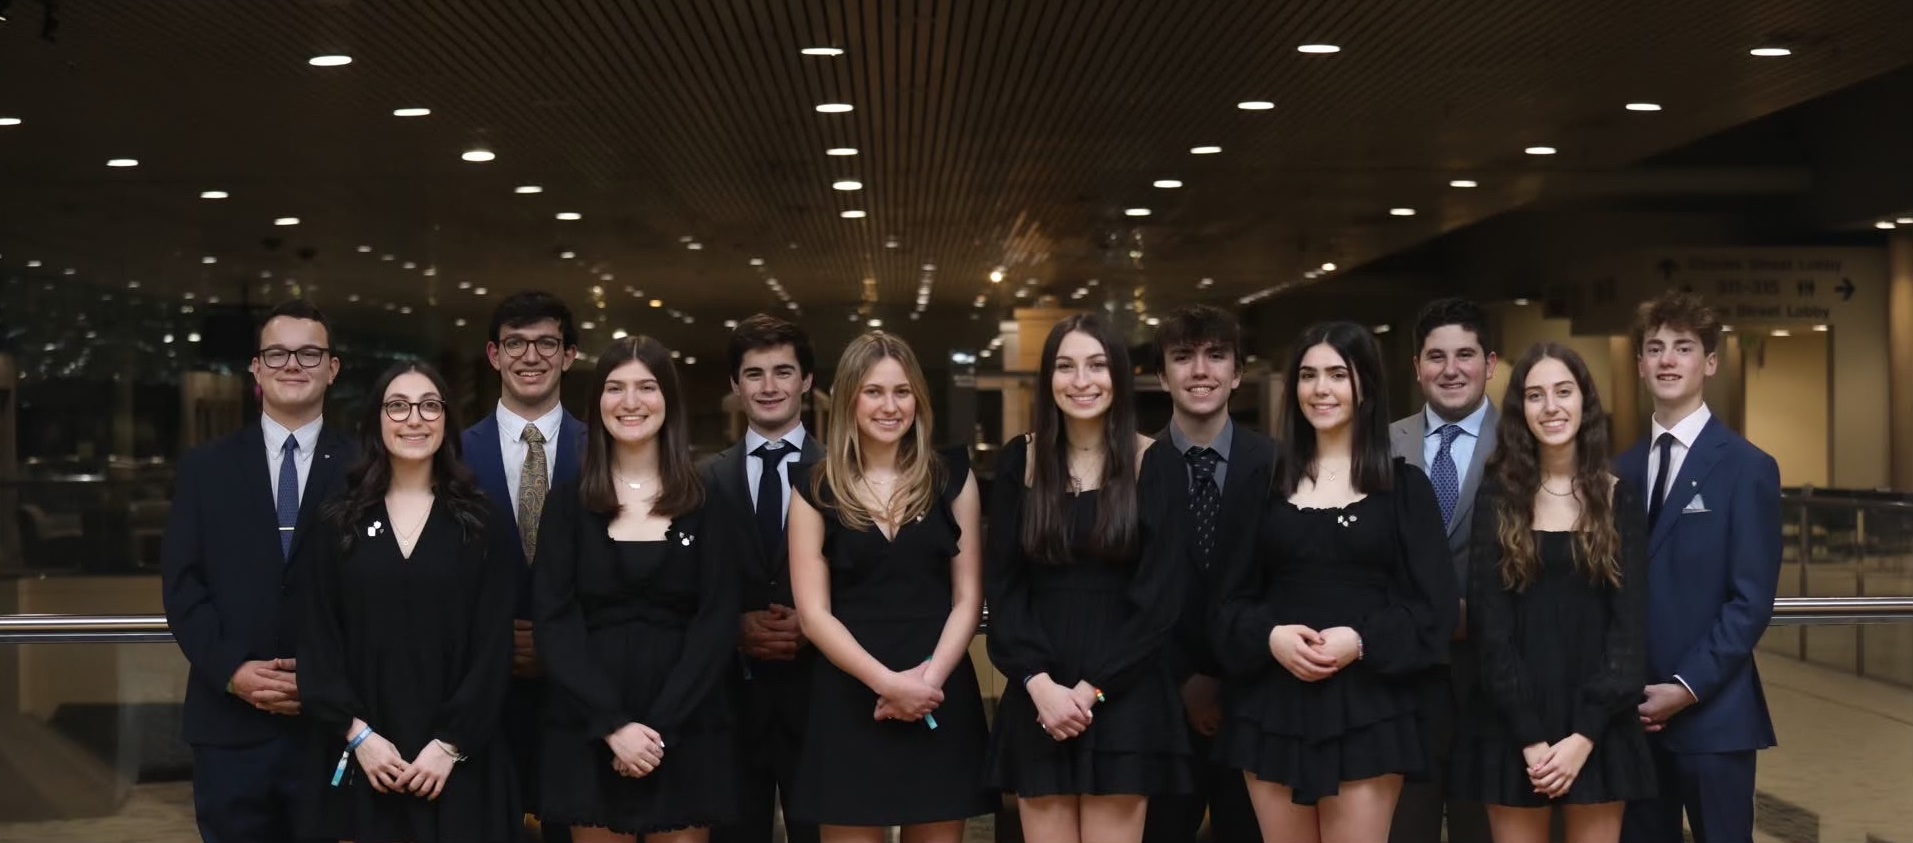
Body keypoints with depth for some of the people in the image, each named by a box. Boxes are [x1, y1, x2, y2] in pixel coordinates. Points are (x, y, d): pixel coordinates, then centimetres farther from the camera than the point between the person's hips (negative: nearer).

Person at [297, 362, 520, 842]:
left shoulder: (480, 522, 3)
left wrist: (452, 744, -10)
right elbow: (317, 640, 3)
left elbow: (494, 644, -2)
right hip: (359, 756, 1)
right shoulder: (339, 522, 6)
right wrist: (357, 732, -9)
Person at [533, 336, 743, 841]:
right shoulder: (568, 503, 5)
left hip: (685, 733, -1)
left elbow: (717, 623, -3)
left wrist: (660, 726, -12)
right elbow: (554, 622, -2)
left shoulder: (707, 501, 3)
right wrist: (612, 723, -13)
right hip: (589, 736, 1)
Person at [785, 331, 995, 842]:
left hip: (940, 701, 1)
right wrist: (887, 681, -14)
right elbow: (813, 613, -2)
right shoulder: (816, 488, 3)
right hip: (848, 703, -1)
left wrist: (928, 679, -11)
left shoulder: (951, 477, 7)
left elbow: (968, 598, 4)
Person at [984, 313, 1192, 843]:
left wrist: (1093, 688, -11)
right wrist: (1039, 683, -11)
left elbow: (1160, 596, -5)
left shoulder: (1157, 465, -1)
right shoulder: (1019, 462, 5)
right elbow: (1002, 585, 1)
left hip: (1124, 697, -2)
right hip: (1038, 699, 2)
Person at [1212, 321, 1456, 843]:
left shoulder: (1404, 486, 3)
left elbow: (1433, 608, -2)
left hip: (1366, 710, -2)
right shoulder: (1268, 482, 9)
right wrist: (1269, 636, -13)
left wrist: (1361, 642, -16)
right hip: (1273, 708, 2)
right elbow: (1231, 598, 7)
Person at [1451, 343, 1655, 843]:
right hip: (1512, 726, -1)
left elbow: (1630, 624, -2)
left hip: (1598, 726, 1)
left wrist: (1585, 735, -12)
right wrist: (1529, 737, -13)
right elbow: (1489, 623, -5)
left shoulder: (1619, 501, 3)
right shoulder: (1497, 498, 0)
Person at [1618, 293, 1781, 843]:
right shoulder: (1624, 469, 11)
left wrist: (1687, 687, -14)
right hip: (1634, 711, 5)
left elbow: (1752, 600, -9)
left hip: (1712, 713, -4)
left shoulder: (1747, 468, -4)